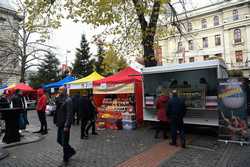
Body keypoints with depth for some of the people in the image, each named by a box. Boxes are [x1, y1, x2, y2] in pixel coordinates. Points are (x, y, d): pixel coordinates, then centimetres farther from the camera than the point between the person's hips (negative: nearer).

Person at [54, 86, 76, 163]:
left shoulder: (68, 100, -16)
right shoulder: (60, 99, 10)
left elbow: (69, 114, -20)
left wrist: (66, 125, -22)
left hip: (65, 124, -9)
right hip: (60, 124, 9)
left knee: (64, 142, 3)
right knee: (59, 140, 17)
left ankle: (65, 158, 22)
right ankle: (71, 151, 35)